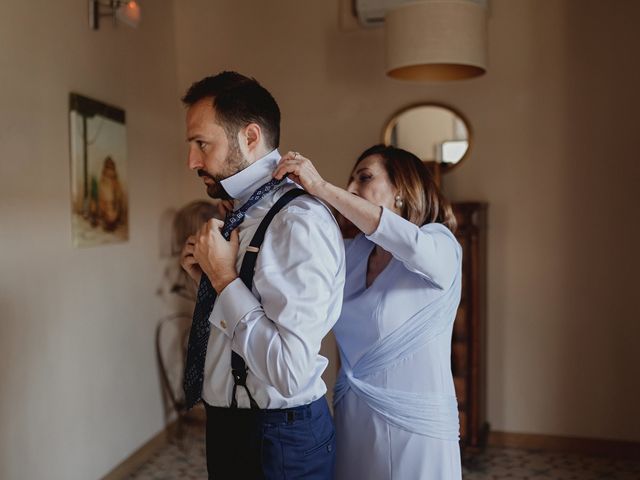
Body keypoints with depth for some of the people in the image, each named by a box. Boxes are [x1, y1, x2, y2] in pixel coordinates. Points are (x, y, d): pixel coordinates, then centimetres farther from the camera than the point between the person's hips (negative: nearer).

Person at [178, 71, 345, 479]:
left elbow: (290, 372, -29)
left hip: (277, 439, -8)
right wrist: (208, 278, -2)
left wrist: (225, 278, -20)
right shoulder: (246, 215, 5)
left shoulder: (301, 221, -23)